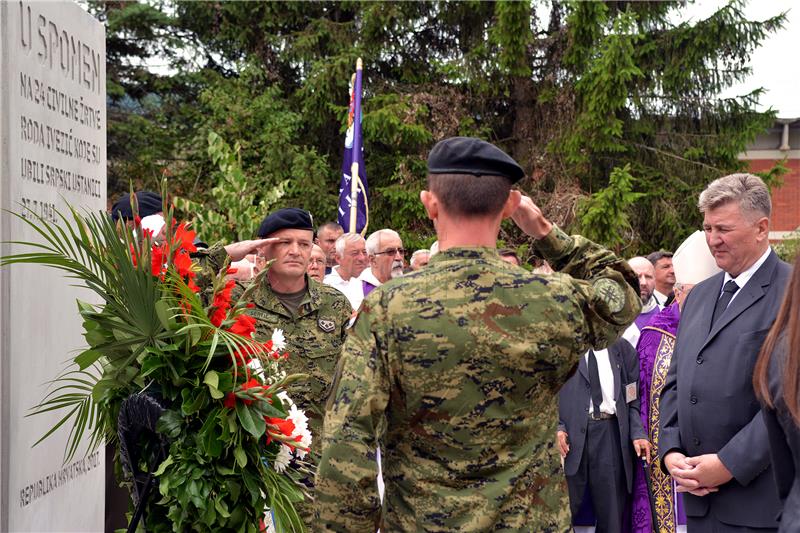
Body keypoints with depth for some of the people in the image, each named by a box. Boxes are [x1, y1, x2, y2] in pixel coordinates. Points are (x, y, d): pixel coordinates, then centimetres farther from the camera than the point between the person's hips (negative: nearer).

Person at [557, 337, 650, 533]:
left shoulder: (621, 348, 11)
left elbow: (634, 397, 9)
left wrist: (638, 433, -5)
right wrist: (557, 426, -9)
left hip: (610, 434, 2)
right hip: (570, 431, -1)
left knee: (612, 512, 5)